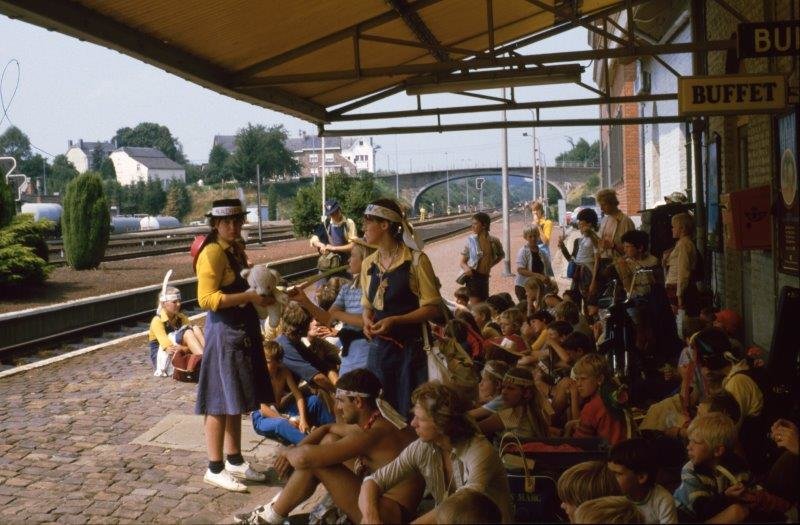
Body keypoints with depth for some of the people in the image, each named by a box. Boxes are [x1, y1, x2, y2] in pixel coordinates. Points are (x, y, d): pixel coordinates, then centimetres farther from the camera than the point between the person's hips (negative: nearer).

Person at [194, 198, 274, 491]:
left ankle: (235, 461, 25)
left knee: (236, 402, 15)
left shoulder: (236, 249, 14)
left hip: (243, 332, 9)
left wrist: (261, 292, 6)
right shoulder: (213, 252, -14)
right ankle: (215, 469, 7)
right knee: (220, 403, -2)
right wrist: (250, 296, -24)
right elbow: (207, 299, -20)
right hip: (224, 333, -9)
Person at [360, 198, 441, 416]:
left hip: (409, 348, -5)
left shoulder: (416, 260, -8)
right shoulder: (368, 264, 10)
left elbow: (432, 308, -10)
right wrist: (367, 321, -2)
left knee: (409, 412, 0)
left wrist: (394, 320, -19)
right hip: (379, 347, 5)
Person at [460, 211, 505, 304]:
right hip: (473, 276, -4)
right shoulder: (471, 240, -6)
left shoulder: (494, 241, 1)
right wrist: (467, 268, -23)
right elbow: (463, 262, -2)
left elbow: (501, 255, 23)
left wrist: (491, 264, 10)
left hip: (485, 277, 4)